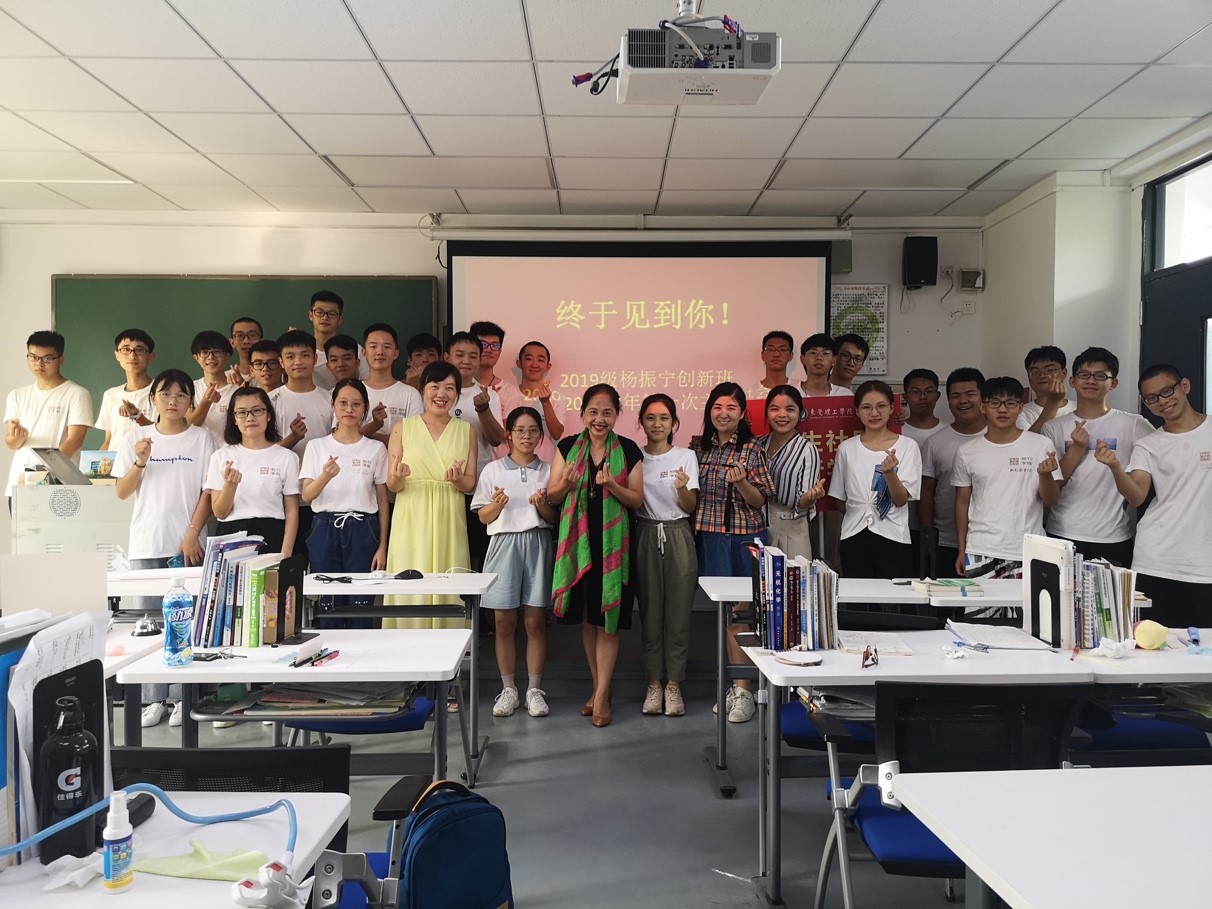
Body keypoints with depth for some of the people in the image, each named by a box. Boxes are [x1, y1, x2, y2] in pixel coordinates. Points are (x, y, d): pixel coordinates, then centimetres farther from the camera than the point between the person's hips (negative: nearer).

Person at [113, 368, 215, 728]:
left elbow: (208, 492, -1)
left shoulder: (202, 438, 2)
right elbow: (121, 492, 7)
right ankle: (153, 698, 12)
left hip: (187, 543, -2)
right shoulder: (136, 438, 8)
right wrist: (139, 463, -10)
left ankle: (182, 695, 6)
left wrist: (192, 535, -9)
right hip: (146, 543, 3)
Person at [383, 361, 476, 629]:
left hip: (449, 521, 1)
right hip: (411, 521, -1)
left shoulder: (466, 431, 10)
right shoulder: (402, 428, 5)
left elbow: (470, 484, 7)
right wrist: (397, 477, -19)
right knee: (410, 591, -4)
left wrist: (457, 479, -14)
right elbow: (392, 486, 3)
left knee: (449, 591, -1)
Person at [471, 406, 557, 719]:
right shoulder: (493, 470, 4)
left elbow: (554, 518, 7)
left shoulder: (547, 471, 7)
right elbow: (483, 517, 4)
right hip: (504, 543, 0)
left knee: (535, 622, 2)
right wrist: (497, 504, -16)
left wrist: (542, 505, -14)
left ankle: (534, 690, 12)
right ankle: (508, 690, 15)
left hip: (537, 544, 1)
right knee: (504, 622, 3)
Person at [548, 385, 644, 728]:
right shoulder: (567, 448, 4)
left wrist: (612, 485, -20)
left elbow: (637, 500, -1)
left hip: (613, 542, -2)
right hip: (577, 541, 2)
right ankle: (600, 686, 24)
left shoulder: (629, 450, 0)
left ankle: (602, 694, 7)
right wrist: (566, 483, -17)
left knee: (607, 618, -2)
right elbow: (552, 496, 4)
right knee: (586, 617, 10)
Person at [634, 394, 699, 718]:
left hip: (678, 536, -1)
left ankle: (673, 684, 10)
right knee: (650, 612, 4)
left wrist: (683, 488, -22)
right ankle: (654, 684, 14)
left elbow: (690, 507, -2)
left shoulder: (686, 457, 2)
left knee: (678, 612, 0)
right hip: (646, 536, 1)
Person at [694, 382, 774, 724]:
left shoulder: (751, 449, -5)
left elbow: (759, 501, -6)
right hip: (711, 538, 5)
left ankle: (742, 690, 5)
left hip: (745, 538, -4)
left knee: (740, 613, -3)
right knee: (725, 613, 9)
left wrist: (741, 481, -22)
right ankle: (737, 684, 19)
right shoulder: (701, 447, 9)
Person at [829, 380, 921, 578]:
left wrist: (889, 472, -22)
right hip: (854, 538, 2)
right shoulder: (847, 448, 5)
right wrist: (859, 517, 3)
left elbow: (901, 500, -6)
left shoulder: (908, 446, 0)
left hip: (893, 539, -1)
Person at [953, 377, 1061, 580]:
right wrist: (961, 550, 8)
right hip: (980, 552, 1)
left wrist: (1045, 474, -20)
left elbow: (1051, 501, 1)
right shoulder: (968, 452, 3)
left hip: (1027, 553, -1)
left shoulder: (1040, 445, -2)